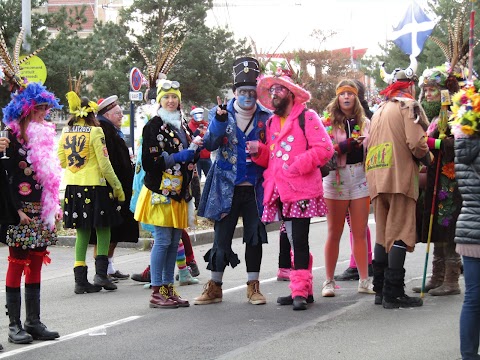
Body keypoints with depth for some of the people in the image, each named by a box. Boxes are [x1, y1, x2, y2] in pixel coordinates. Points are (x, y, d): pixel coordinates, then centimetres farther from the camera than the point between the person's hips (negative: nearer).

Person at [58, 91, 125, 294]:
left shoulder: (65, 132, 4)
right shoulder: (95, 132, -11)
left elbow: (61, 161, 11)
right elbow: (104, 164, -11)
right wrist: (117, 187, -4)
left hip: (72, 187, 5)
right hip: (95, 186, -5)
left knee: (82, 233, 10)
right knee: (103, 230, 8)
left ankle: (80, 280, 6)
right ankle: (101, 273, -3)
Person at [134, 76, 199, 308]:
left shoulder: (182, 126, 18)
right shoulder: (153, 126, -6)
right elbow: (149, 161, -14)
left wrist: (192, 155, 8)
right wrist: (178, 157, -15)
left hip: (179, 193, 7)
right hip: (160, 192, -7)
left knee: (174, 241, 8)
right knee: (162, 241, -8)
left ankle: (169, 288, 14)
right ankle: (157, 292, -4)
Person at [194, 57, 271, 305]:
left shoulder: (266, 117, 4)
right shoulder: (220, 114, 2)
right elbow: (210, 144, -13)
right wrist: (219, 120, -28)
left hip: (255, 188, 1)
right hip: (226, 187, -1)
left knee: (255, 237, 6)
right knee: (221, 237, 2)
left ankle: (253, 287, 16)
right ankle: (214, 287, 12)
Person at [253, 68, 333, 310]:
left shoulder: (306, 117, -2)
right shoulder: (272, 122, 20)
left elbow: (324, 149, -12)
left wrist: (297, 165, -18)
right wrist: (259, 151, 3)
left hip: (301, 190, -7)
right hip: (280, 191, 7)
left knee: (299, 240, -11)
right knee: (294, 240, 10)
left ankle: (300, 291, -11)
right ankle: (304, 290, 15)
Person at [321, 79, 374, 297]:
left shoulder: (365, 123, 12)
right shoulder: (328, 121, 1)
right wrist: (346, 145, -21)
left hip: (360, 179, 3)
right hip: (336, 179, -3)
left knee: (360, 233, 4)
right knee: (334, 233, 2)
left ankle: (364, 281, 10)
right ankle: (329, 281, 8)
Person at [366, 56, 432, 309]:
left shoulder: (379, 111, 21)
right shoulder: (408, 106, -3)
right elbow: (416, 143, -13)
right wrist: (427, 158, 5)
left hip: (377, 178, 8)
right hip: (401, 177, -7)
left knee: (383, 233, 13)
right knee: (400, 234, -6)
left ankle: (380, 289, 15)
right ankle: (393, 294, -9)